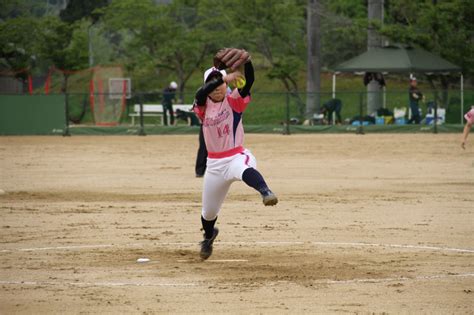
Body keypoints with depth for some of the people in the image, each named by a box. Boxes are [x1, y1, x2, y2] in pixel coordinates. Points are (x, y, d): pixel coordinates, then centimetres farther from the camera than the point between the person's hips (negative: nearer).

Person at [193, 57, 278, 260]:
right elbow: (201, 94, -24)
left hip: (237, 157, -4)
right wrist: (225, 78, -39)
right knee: (208, 212, 18)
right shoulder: (203, 106, 1)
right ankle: (208, 236, 49)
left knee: (246, 170, -43)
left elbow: (248, 81, -19)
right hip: (214, 164, 4)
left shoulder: (234, 101, -2)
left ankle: (266, 192, -70)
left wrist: (246, 61, -39)